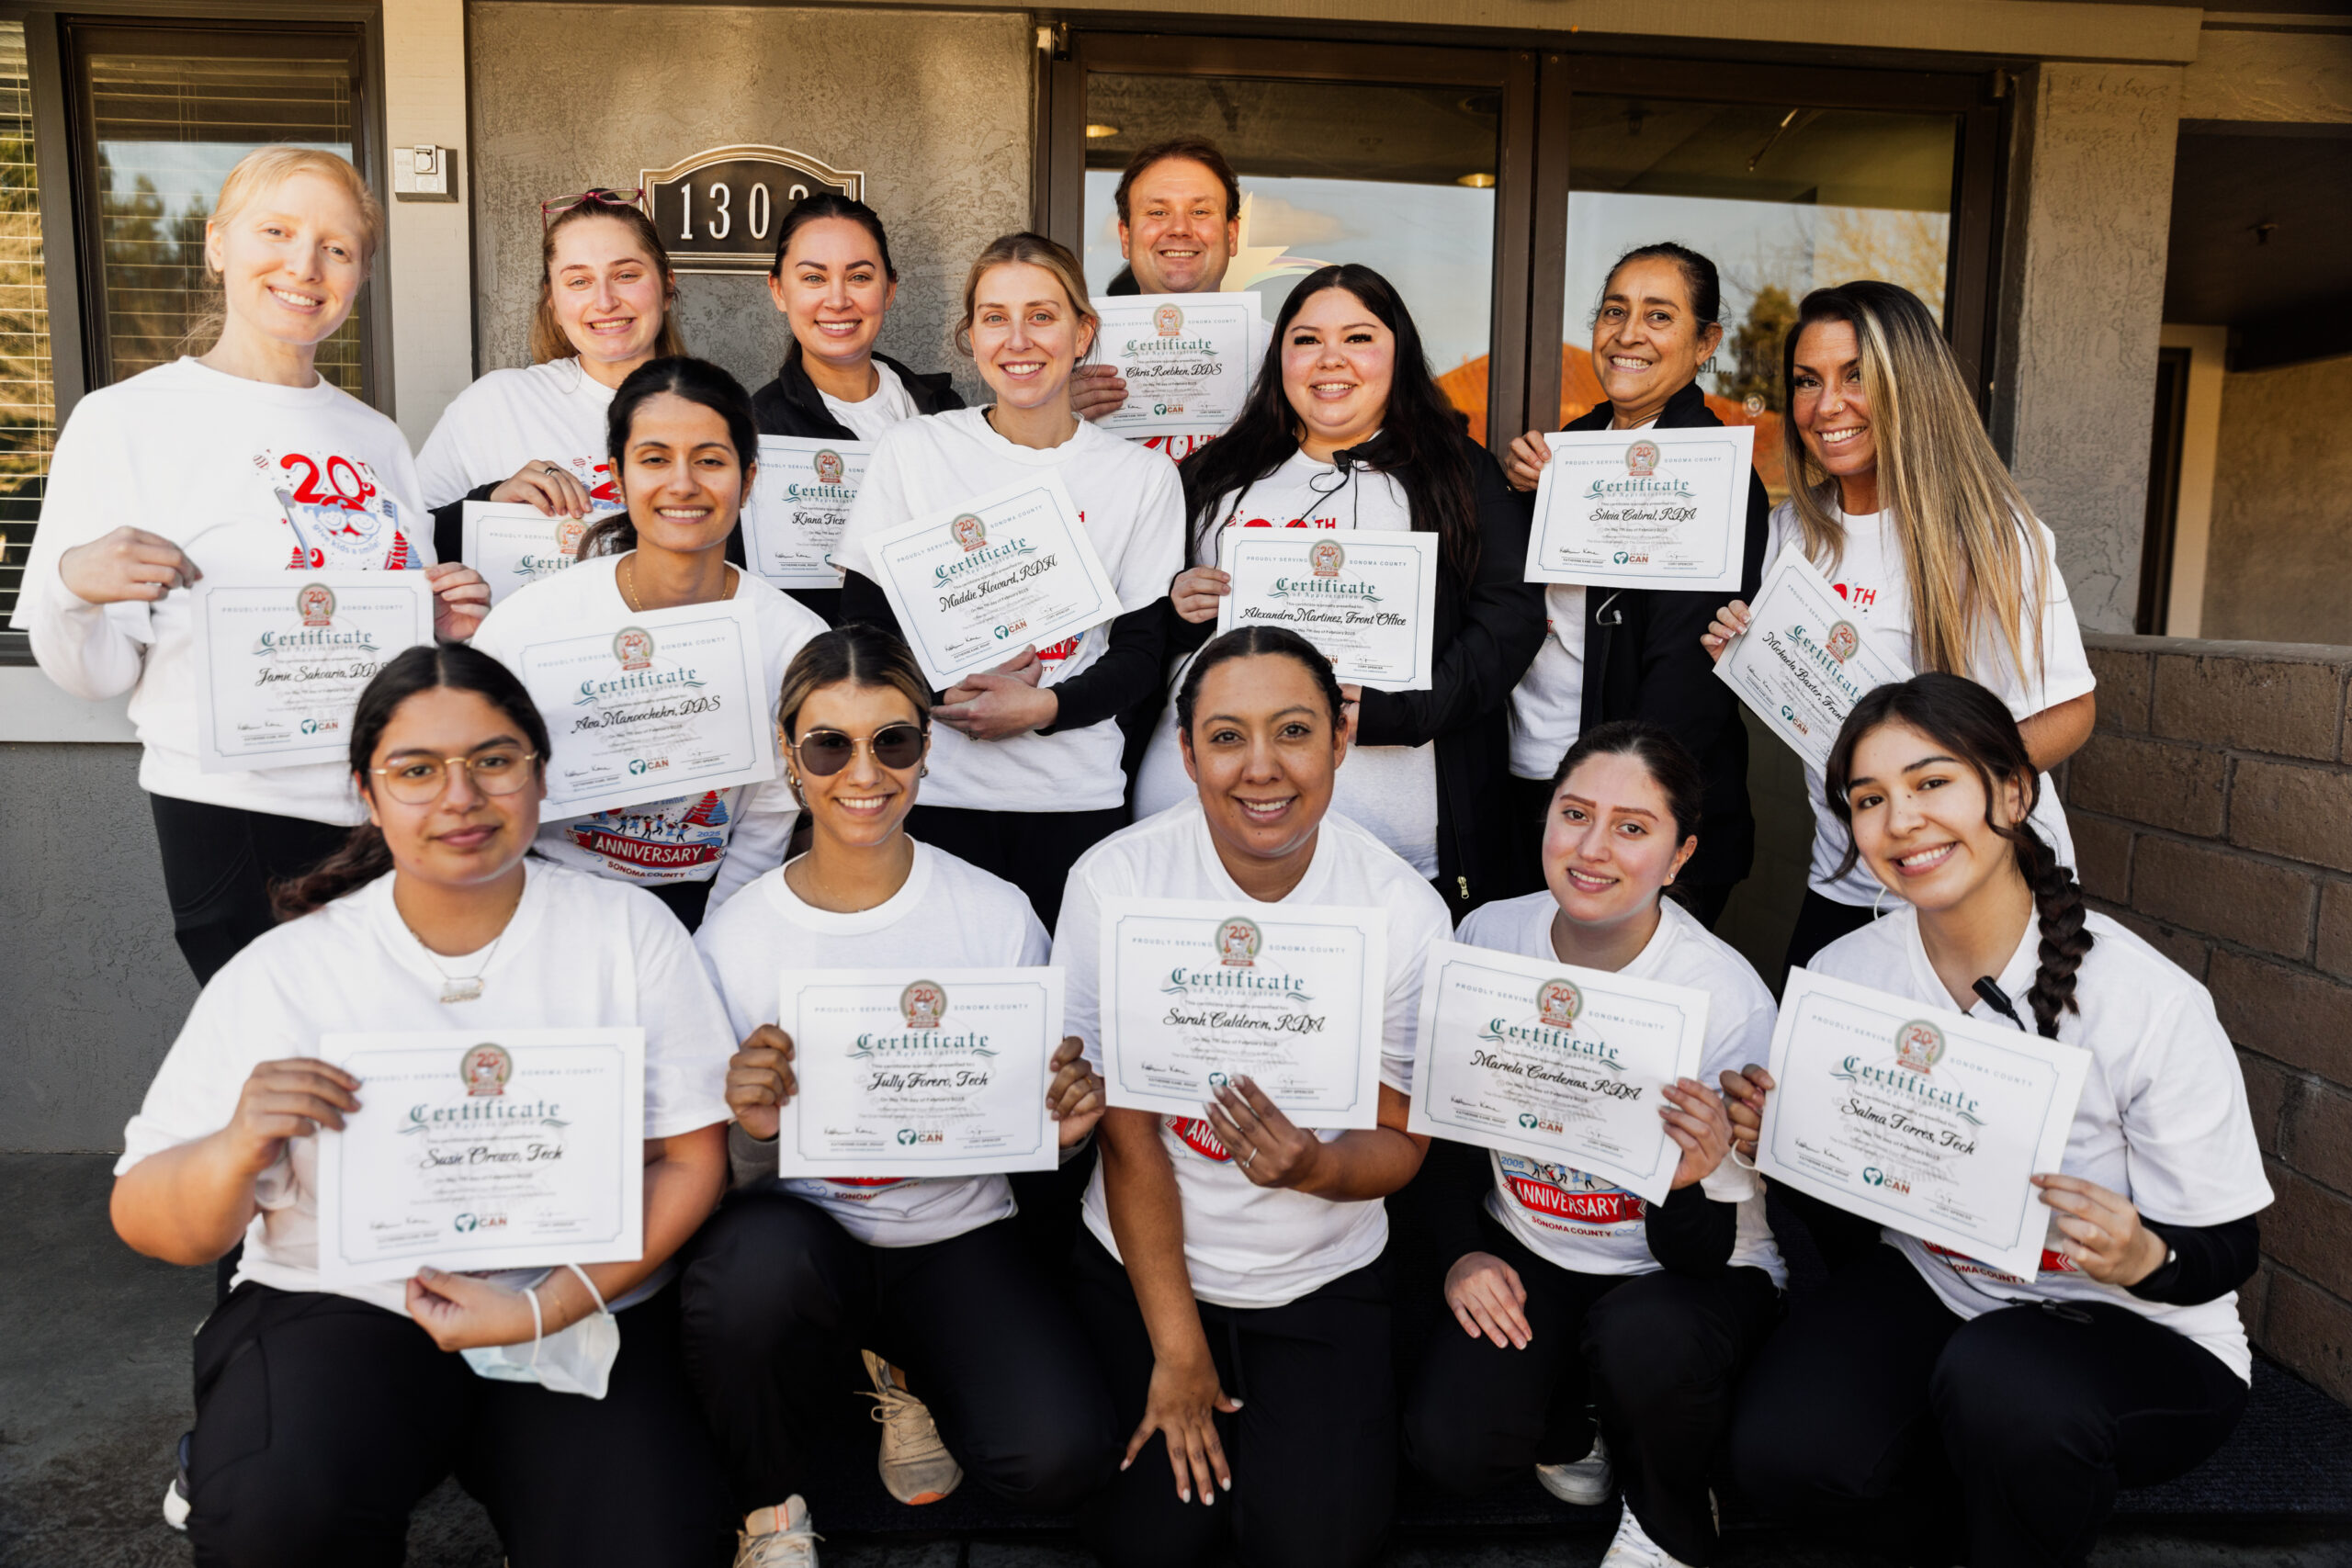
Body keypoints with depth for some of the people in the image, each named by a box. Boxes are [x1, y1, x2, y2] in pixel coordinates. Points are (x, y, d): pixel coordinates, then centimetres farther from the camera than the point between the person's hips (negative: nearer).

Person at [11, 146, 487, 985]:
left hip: (393, 814, 4)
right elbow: (97, 675, -4)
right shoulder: (124, 420, -2)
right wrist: (74, 588, -23)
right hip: (230, 820, -4)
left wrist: (449, 625, 0)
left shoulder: (376, 437, 13)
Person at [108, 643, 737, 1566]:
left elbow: (690, 1161, -4)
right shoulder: (281, 973, -2)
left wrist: (543, 1310, -15)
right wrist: (237, 1150, -23)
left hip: (585, 1319, 1)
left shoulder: (627, 929, -1)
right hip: (344, 1307, 0)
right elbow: (146, 1223, -1)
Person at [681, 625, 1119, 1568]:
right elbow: (725, 1175, -2)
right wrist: (752, 1130, -25)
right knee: (753, 1257, -36)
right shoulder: (731, 940, -6)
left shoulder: (999, 916, -5)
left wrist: (1065, 1126, -19)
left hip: (956, 1235, 1)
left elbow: (1030, 1138, 4)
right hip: (801, 1232, 0)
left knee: (1061, 1459, -23)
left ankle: (903, 1369, 13)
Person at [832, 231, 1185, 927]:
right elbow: (862, 617, 3)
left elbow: (1142, 651, 4)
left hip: (1077, 797, 1)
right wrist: (945, 691, -14)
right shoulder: (910, 451, 3)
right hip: (935, 792, 0)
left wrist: (1044, 706, -14)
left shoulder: (1143, 477, 5)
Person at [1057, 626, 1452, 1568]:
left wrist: (1314, 1166, -31)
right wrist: (1176, 1348, -9)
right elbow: (1127, 1138, -13)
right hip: (1144, 1264, 0)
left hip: (1323, 1279, 1)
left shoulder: (1404, 911, -14)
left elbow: (1401, 1141, -7)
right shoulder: (1115, 882, -18)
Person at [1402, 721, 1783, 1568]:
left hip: (1699, 1267, -2)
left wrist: (1684, 1183, -40)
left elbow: (1703, 1256, -18)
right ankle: (1568, 1428, 17)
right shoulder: (1488, 936, -12)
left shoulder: (1729, 996, -22)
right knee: (1449, 1443, -21)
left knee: (1644, 1338, -36)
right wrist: (1461, 1252, -6)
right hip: (1525, 1248, 3)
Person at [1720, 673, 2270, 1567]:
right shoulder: (1841, 975, -9)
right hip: (1932, 1291, 4)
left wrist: (2143, 1258, -34)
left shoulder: (2151, 1004, -21)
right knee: (1781, 1452, -21)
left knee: (1999, 1378, -37)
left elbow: (2227, 1250, -11)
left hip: (2144, 1332, -3)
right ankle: (1980, 1470, 11)